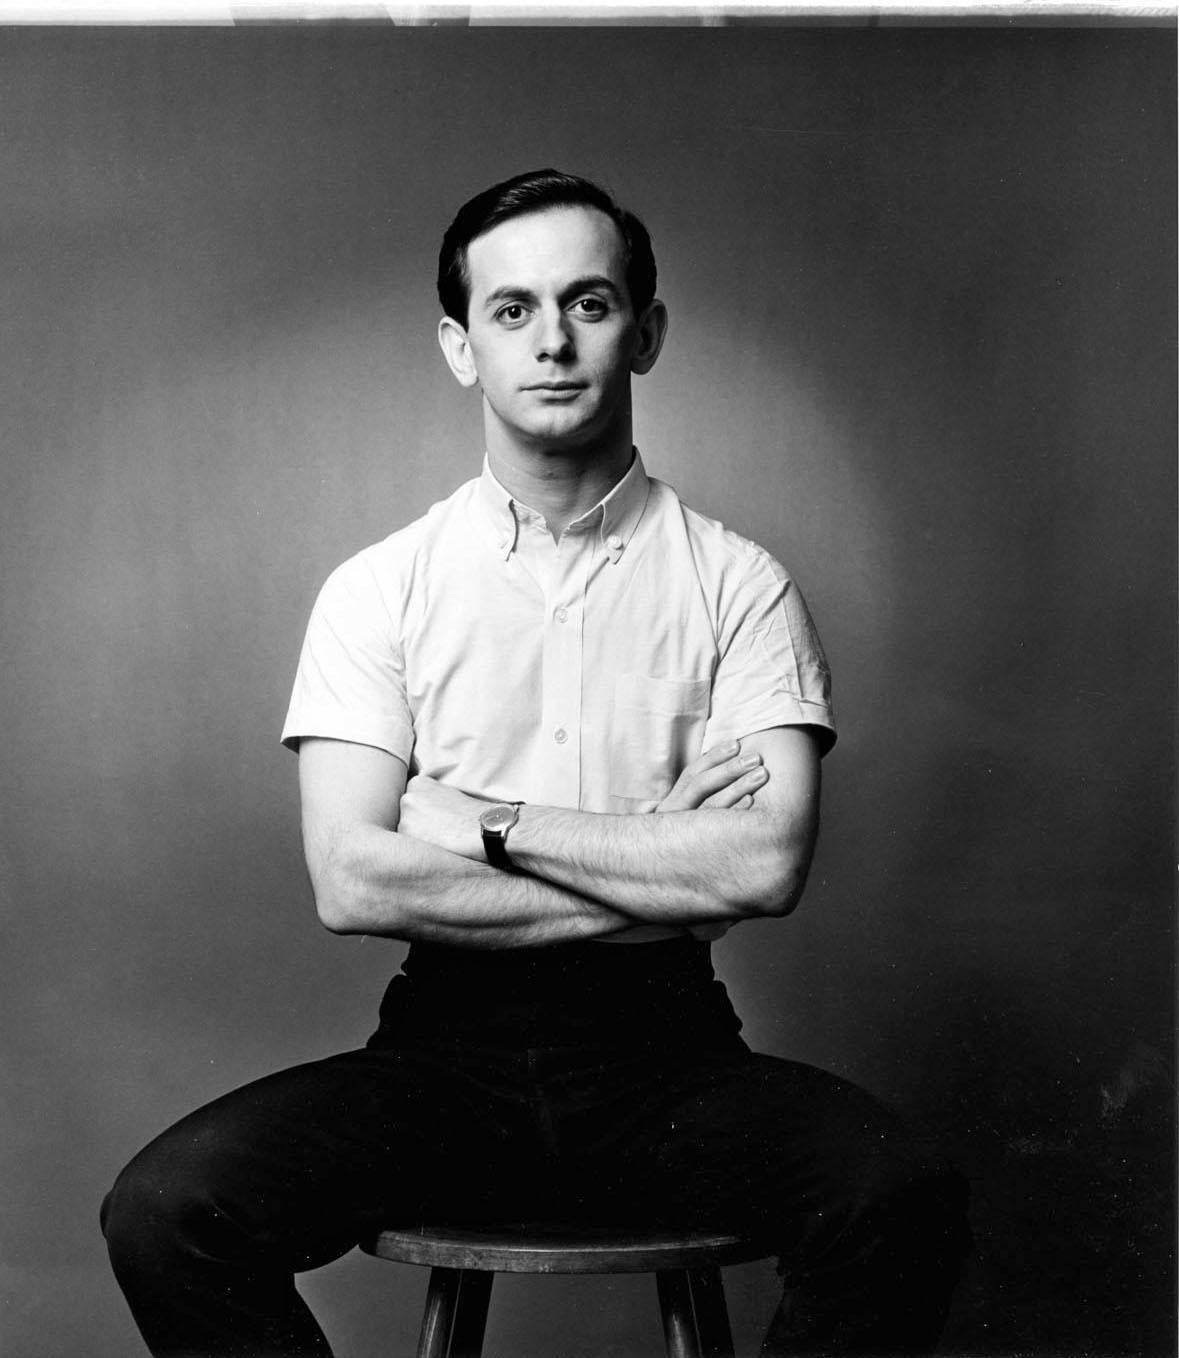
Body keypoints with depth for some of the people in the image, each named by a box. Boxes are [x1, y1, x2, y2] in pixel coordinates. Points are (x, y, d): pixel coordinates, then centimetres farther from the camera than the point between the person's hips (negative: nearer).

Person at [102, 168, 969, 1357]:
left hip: (665, 1049, 0)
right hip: (447, 1046, 0)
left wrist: (488, 821, -9)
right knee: (164, 1210, -24)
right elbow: (351, 883, -7)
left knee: (903, 1201, -27)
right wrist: (667, 867, -9)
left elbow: (767, 864, -10)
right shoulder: (377, 590, 4)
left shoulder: (739, 585, 3)